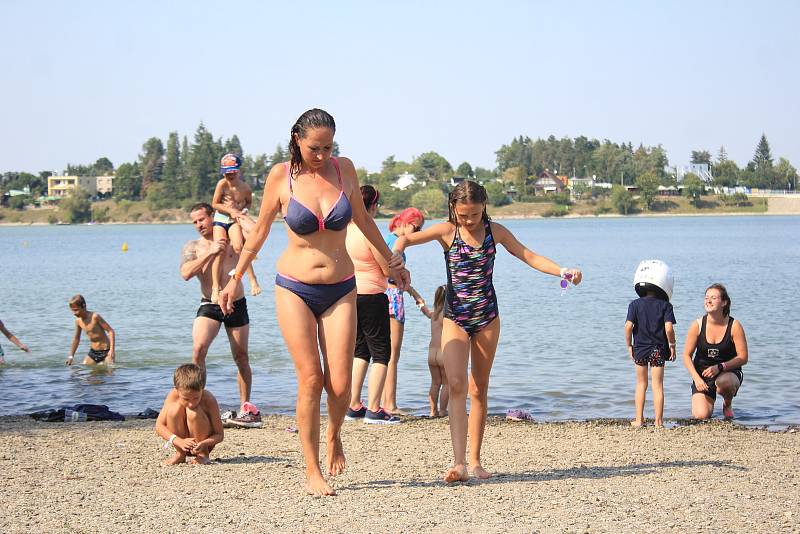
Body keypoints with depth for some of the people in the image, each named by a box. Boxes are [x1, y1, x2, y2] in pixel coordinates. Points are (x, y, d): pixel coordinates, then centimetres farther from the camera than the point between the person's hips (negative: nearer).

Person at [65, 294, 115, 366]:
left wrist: (112, 349, -25)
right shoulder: (78, 321, 1)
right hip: (93, 352, 6)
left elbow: (111, 331, -17)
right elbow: (76, 338, 16)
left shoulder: (95, 316, -18)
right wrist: (71, 356, 15)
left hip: (106, 351, -6)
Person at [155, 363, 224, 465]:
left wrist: (204, 444, -39)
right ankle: (180, 454, -8)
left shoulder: (209, 400, -23)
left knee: (193, 412, -29)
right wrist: (180, 441, -33)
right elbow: (159, 426, -18)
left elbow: (220, 435, -18)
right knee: (173, 408, -24)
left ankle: (203, 454, -9)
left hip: (203, 442, -2)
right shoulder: (173, 396, -19)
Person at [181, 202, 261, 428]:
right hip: (209, 306, -1)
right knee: (198, 349, -22)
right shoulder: (193, 247, 4)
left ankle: (245, 407, 15)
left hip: (237, 305, 1)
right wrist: (210, 252, -21)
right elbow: (186, 273, -14)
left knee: (241, 357, 6)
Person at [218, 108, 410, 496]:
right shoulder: (281, 176, -5)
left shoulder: (344, 169, 1)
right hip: (295, 290, -2)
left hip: (340, 290, 2)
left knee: (340, 385, -5)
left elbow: (363, 220, 17)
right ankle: (313, 472, 3)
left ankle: (334, 435, 28)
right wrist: (236, 278, 13)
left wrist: (392, 261, 27)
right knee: (310, 380, -7)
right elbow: (259, 231, 8)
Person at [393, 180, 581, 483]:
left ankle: (475, 461, 16)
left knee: (479, 390, 7)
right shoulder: (447, 231, -5)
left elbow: (529, 257, 5)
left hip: (487, 318, 2)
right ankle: (459, 462, -23)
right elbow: (406, 239, -14)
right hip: (455, 319, -2)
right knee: (456, 385, -17)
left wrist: (562, 271, -9)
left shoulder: (495, 231, 2)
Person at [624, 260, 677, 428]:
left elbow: (628, 326, -11)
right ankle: (658, 421, 3)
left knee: (641, 384, 15)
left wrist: (629, 345, 2)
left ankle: (639, 419, 15)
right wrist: (672, 345, -2)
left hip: (640, 348, 2)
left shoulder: (635, 305, -3)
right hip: (658, 349, -2)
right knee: (658, 385, 4)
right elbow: (669, 328, -16)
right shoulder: (665, 305, -7)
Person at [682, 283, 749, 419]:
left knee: (724, 383, -40)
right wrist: (696, 378, -15)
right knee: (701, 416, -17)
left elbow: (743, 358, -10)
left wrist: (719, 367, -23)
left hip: (728, 373, -1)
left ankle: (728, 404, -1)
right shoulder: (697, 325, -9)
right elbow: (687, 355, -2)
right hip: (702, 373, 1)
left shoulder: (734, 326, -12)